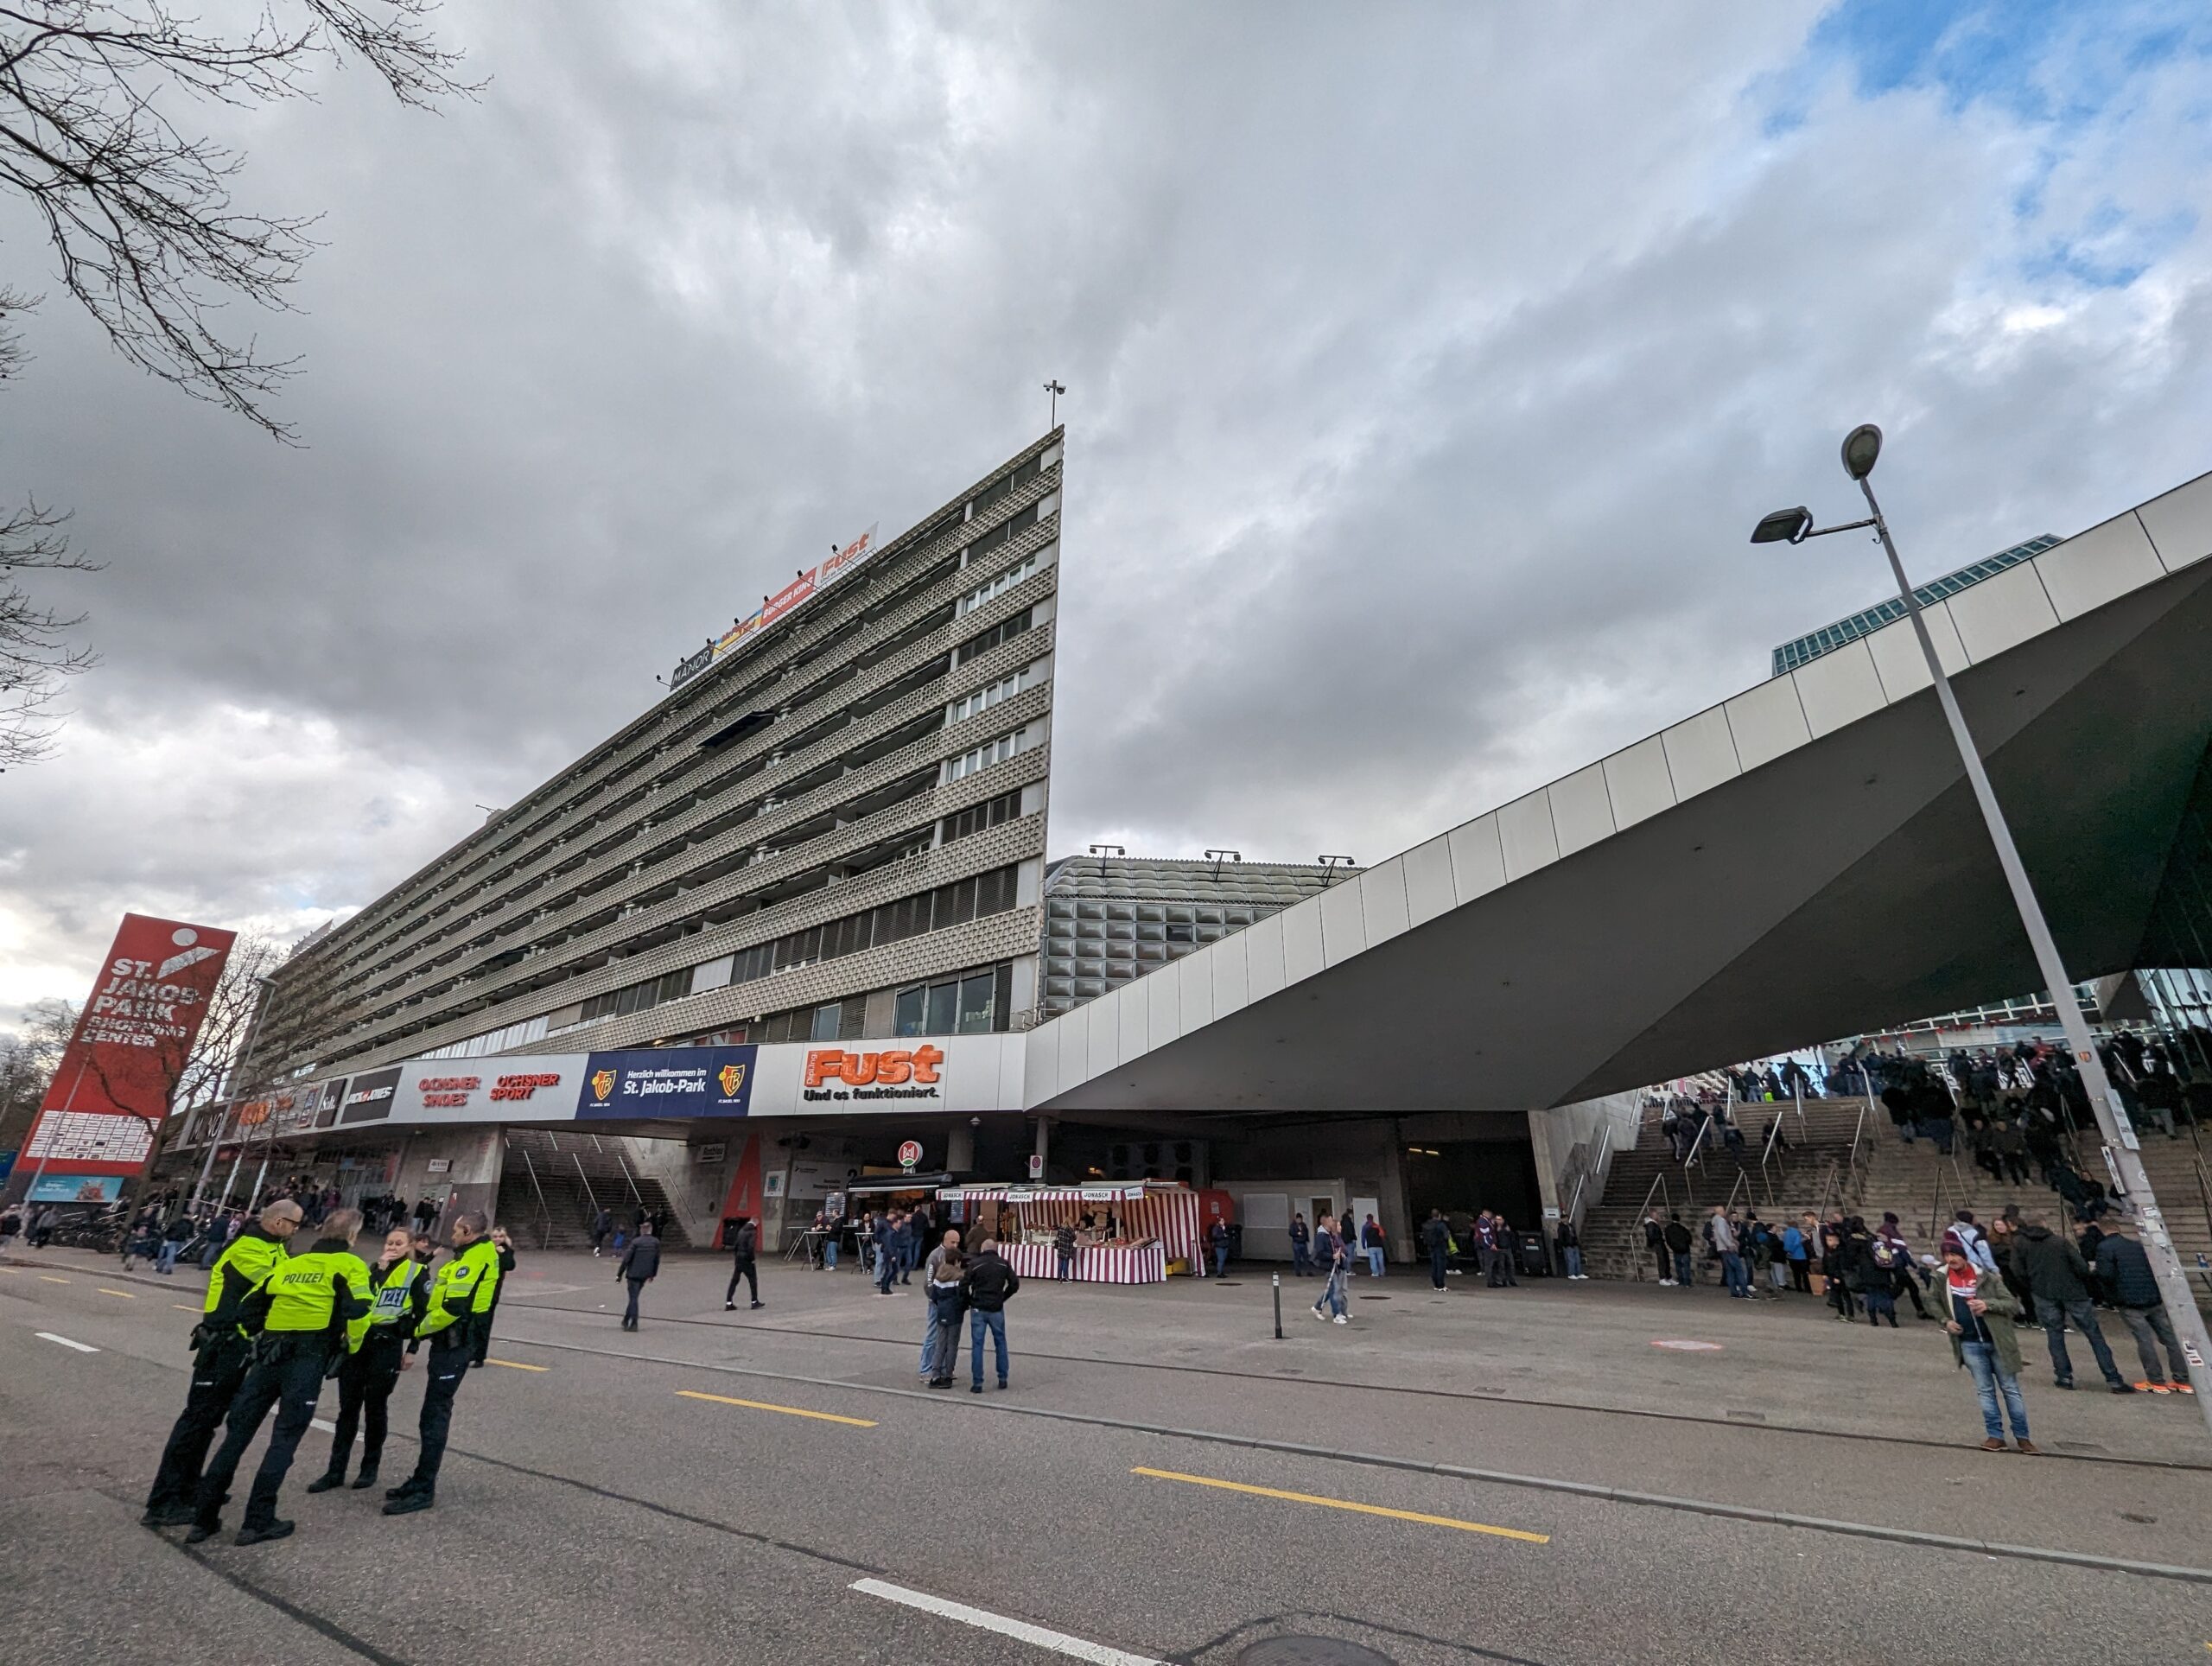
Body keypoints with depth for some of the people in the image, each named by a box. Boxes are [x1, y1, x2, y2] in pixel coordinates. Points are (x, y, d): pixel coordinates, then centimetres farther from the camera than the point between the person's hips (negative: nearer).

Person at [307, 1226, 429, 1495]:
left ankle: (370, 1468, 21)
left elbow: (422, 1313, -4)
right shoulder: (374, 1267, 12)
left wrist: (412, 1349, -7)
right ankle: (336, 1471, 19)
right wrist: (379, 1269, -10)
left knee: (375, 1408, 6)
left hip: (387, 1346, -4)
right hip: (358, 1342, 4)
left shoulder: (417, 1273, -3)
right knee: (348, 1408, 7)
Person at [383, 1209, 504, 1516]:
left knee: (434, 1416, -3)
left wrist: (419, 1329, -9)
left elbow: (453, 1308, -26)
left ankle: (423, 1490, 5)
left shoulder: (474, 1260, -21)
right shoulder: (481, 1254, 12)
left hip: (453, 1345, -10)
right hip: (453, 1343, 10)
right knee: (435, 1413, 18)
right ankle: (421, 1481, 28)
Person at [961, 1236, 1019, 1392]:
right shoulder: (1004, 1264, 1)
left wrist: (968, 1302, 6)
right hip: (997, 1309, 2)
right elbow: (1014, 1284, 0)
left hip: (978, 1309, -2)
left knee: (977, 1345, 5)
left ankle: (977, 1383, 5)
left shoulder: (974, 1264, -5)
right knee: (1000, 1342, 16)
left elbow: (963, 1286, -9)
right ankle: (1002, 1378, 19)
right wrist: (1002, 1298, 11)